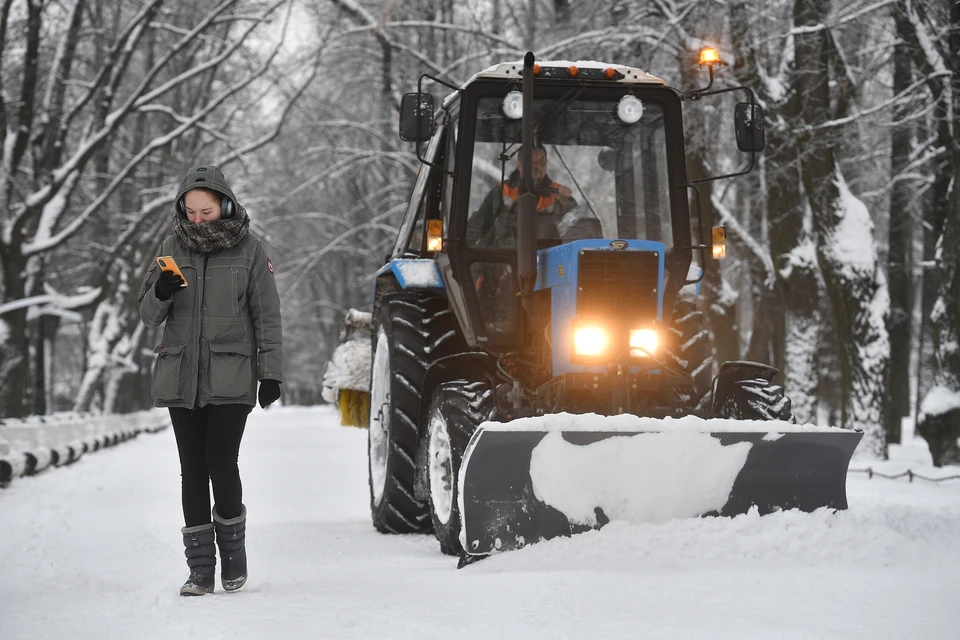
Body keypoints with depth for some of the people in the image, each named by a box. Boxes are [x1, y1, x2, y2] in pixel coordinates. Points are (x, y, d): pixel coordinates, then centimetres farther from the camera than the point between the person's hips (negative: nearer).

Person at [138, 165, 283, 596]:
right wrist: (161, 294, -15)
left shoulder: (249, 249, 1)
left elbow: (267, 315, 3)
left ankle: (233, 552, 10)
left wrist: (271, 374, -3)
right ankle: (200, 570, 8)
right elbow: (148, 315, 8)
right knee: (193, 470, 2)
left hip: (230, 377, -3)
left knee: (221, 463, -12)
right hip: (181, 376, 3)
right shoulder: (174, 246, 7)